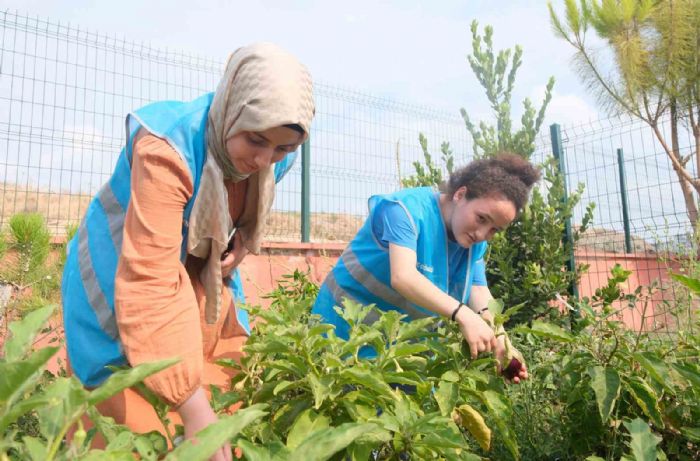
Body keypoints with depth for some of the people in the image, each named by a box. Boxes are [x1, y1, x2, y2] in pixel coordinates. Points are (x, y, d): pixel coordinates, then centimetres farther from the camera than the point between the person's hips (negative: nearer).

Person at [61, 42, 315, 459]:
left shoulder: (276, 157, -11)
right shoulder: (167, 149, -33)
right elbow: (149, 280, -39)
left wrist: (237, 252, -10)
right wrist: (194, 407, -41)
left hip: (201, 277, 6)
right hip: (121, 281, -5)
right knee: (133, 416, 0)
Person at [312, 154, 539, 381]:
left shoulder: (475, 241, 0)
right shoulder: (408, 209, -23)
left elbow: (479, 292, -7)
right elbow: (403, 277, -36)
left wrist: (497, 336, -26)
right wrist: (463, 315, -45)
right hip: (351, 327, -6)